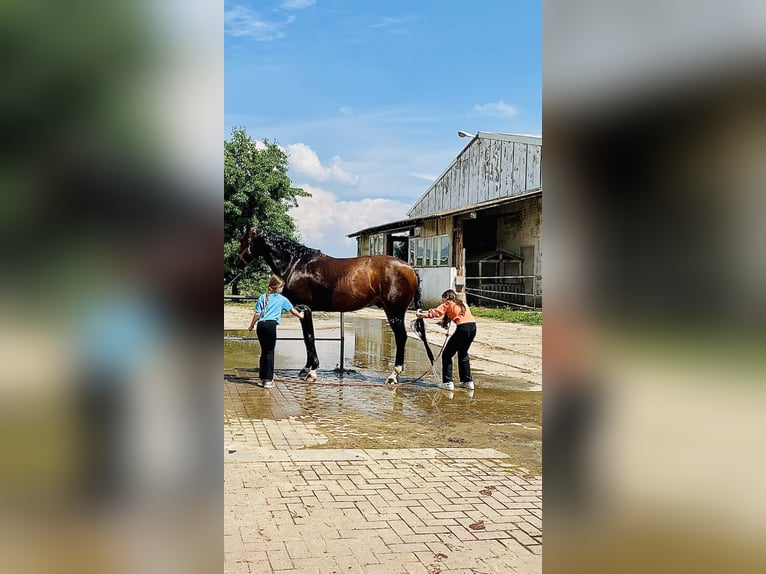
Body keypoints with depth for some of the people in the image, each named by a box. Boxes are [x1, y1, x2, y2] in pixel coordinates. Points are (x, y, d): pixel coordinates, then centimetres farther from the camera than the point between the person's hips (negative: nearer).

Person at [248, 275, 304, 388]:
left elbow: (257, 314, 7)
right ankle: (268, 380, -4)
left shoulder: (262, 297, 14)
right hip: (271, 325, -4)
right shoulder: (282, 299, 9)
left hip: (261, 325, 4)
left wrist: (251, 326, 17)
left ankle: (263, 378, 20)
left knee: (264, 351, 15)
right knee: (270, 352, 0)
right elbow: (292, 310, 23)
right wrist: (300, 315, 42)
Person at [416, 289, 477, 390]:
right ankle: (468, 381, 28)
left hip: (463, 328, -7)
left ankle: (447, 382, 1)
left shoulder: (447, 304, 7)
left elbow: (435, 312, -2)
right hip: (473, 327, 7)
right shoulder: (462, 304, 26)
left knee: (447, 355, 5)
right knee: (463, 354, 26)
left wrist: (421, 314, 7)